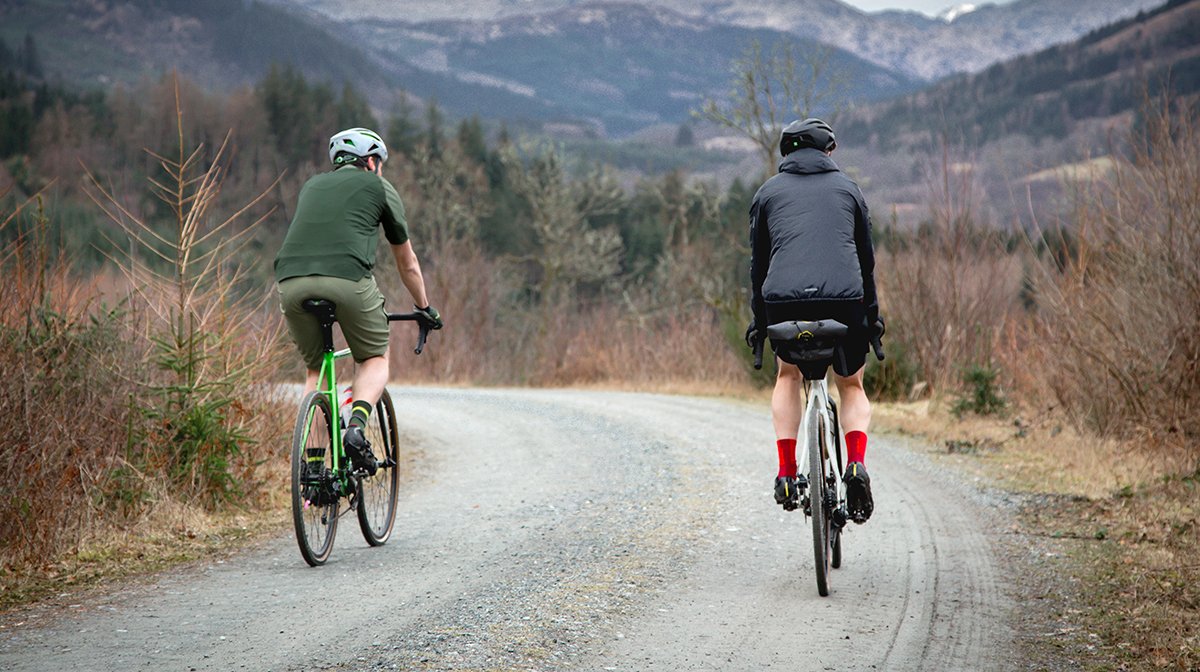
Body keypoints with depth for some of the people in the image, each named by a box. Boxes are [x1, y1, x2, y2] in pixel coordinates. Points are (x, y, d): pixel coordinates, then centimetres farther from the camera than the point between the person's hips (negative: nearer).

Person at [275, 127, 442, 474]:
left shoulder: (313, 185, 32)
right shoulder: (379, 187, 21)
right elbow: (407, 262, 30)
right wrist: (424, 308, 43)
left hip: (291, 281, 4)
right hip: (346, 277, -4)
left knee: (316, 369, 21)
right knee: (375, 359, 17)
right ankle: (356, 427, -10)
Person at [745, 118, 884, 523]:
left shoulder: (769, 192, 18)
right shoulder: (847, 188, 19)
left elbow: (758, 261, 18)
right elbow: (866, 257, 20)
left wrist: (758, 320, 24)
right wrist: (872, 315, 28)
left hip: (784, 299, 0)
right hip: (844, 299, 0)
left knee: (788, 376, 27)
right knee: (851, 386, 21)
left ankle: (786, 474, 14)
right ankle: (856, 465, -5)